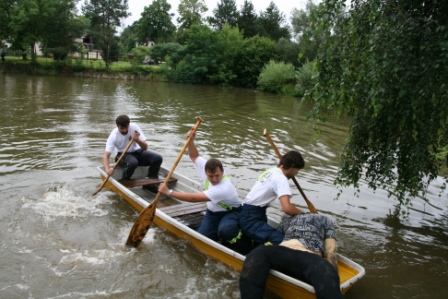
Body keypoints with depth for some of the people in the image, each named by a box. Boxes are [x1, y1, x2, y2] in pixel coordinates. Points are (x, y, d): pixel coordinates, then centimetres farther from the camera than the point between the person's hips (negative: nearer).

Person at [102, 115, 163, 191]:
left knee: (158, 158, -20)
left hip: (138, 152, 3)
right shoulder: (113, 136, -21)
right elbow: (106, 156, -28)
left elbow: (145, 147, -17)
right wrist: (107, 169, -47)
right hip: (123, 155, -3)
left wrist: (137, 140, -38)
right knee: (133, 162, -40)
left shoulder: (134, 127, -18)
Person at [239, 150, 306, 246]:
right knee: (281, 241, -25)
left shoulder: (272, 170, 9)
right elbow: (286, 208, -29)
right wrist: (302, 213, -12)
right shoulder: (281, 178, -17)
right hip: (251, 220, -10)